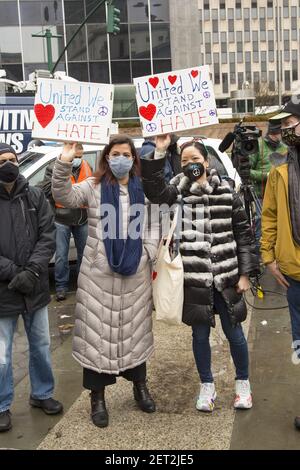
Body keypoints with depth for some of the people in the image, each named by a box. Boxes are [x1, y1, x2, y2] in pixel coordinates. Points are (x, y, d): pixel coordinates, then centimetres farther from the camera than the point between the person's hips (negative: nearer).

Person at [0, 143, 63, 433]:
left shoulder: (35, 197, 1)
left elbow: (47, 236, -2)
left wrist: (32, 271, -15)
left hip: (35, 288, 3)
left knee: (41, 347, 19)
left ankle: (41, 394, 40)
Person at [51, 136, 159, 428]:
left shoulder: (143, 189, 8)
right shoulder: (93, 187, 1)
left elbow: (154, 224, 11)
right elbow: (64, 197, -15)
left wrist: (149, 254, -2)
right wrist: (64, 164, -27)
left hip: (136, 272, 2)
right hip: (99, 272, -2)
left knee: (136, 329, 15)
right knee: (98, 331, 1)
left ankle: (140, 386, 33)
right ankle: (97, 396, 15)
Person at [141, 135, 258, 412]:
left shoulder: (226, 193, 0)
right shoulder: (178, 191, -1)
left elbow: (243, 234, 4)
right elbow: (154, 191, -23)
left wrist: (245, 273, 0)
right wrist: (159, 153, -29)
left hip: (226, 276, 0)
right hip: (194, 278, 0)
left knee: (233, 332, 11)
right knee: (200, 334, 12)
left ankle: (243, 383, 33)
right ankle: (207, 386, 31)